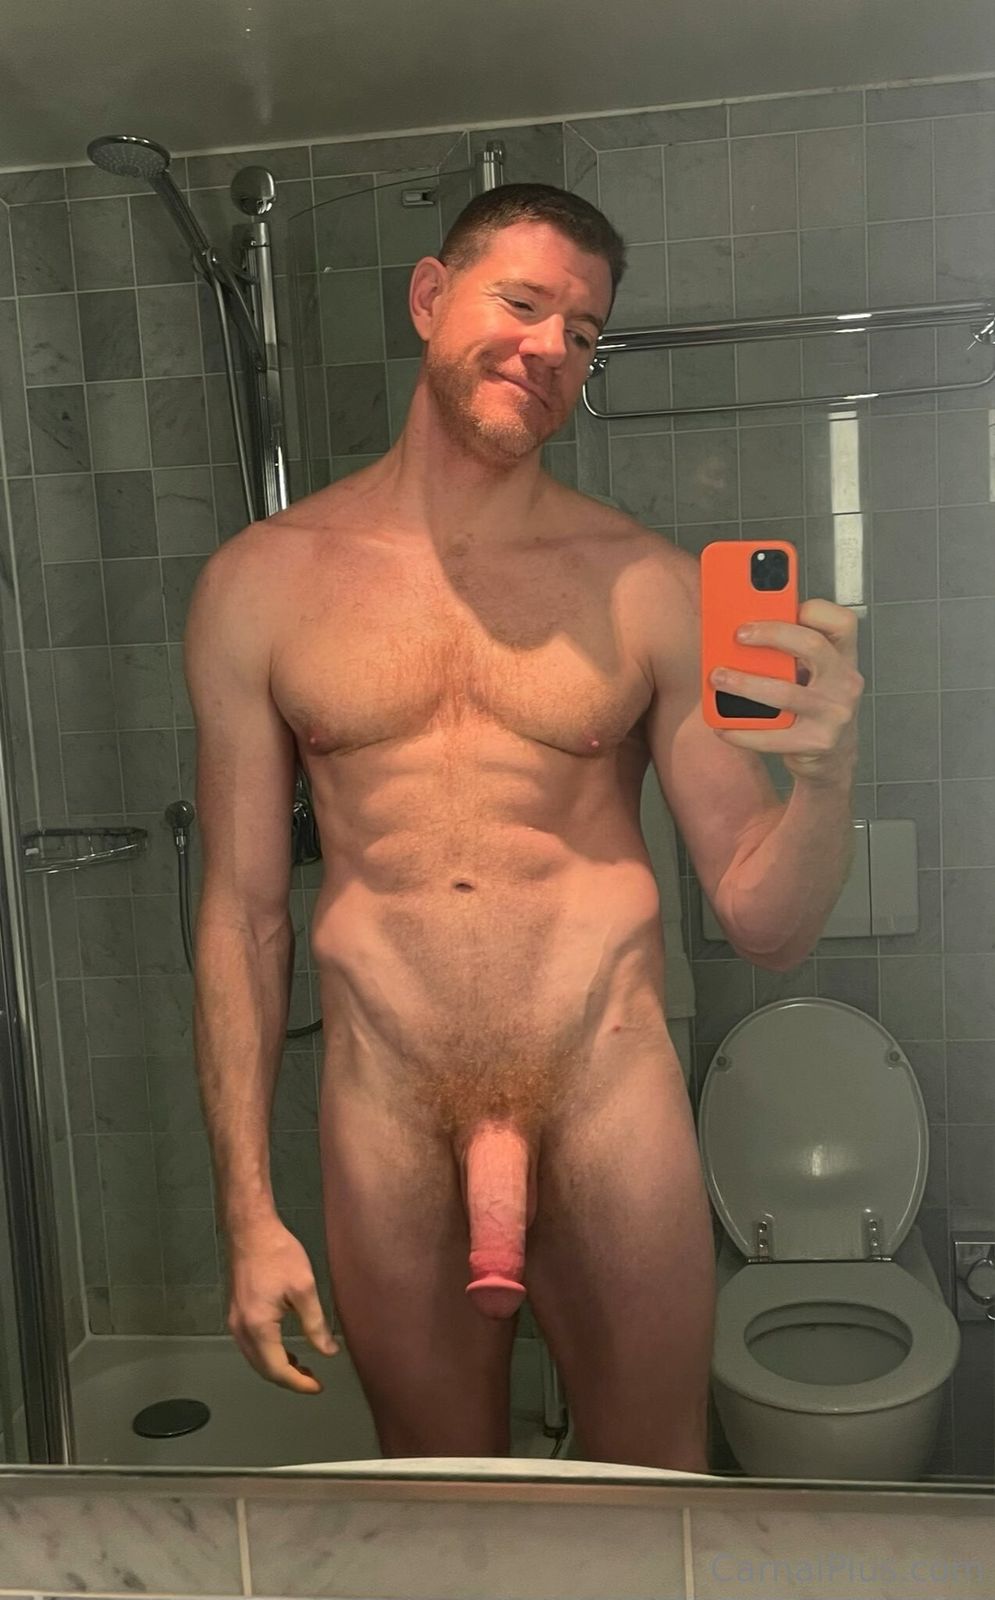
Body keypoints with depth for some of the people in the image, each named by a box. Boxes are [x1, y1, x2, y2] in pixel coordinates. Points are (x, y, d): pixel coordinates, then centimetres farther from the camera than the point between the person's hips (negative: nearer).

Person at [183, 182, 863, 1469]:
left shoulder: (647, 586, -2)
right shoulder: (263, 584, -1)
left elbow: (764, 927, 0)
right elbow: (242, 915, 1)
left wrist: (826, 774, -21)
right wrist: (248, 1215, 1)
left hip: (612, 1105, 0)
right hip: (385, 1128, 1)